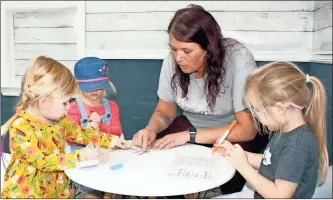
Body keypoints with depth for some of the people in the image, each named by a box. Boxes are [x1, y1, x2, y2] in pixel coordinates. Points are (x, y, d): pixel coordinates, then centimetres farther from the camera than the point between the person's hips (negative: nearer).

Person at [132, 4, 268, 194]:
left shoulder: (239, 60, -29)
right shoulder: (173, 61, -18)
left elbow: (247, 129, -26)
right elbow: (164, 111, -3)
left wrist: (189, 136, -33)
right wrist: (151, 129, -25)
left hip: (236, 132, -3)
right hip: (193, 124, 4)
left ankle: (232, 192, 3)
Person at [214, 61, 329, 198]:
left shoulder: (298, 144, -29)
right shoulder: (285, 130, 0)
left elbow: (280, 195, -26)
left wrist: (243, 166, -21)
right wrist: (236, 153, 2)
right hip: (258, 195, 9)